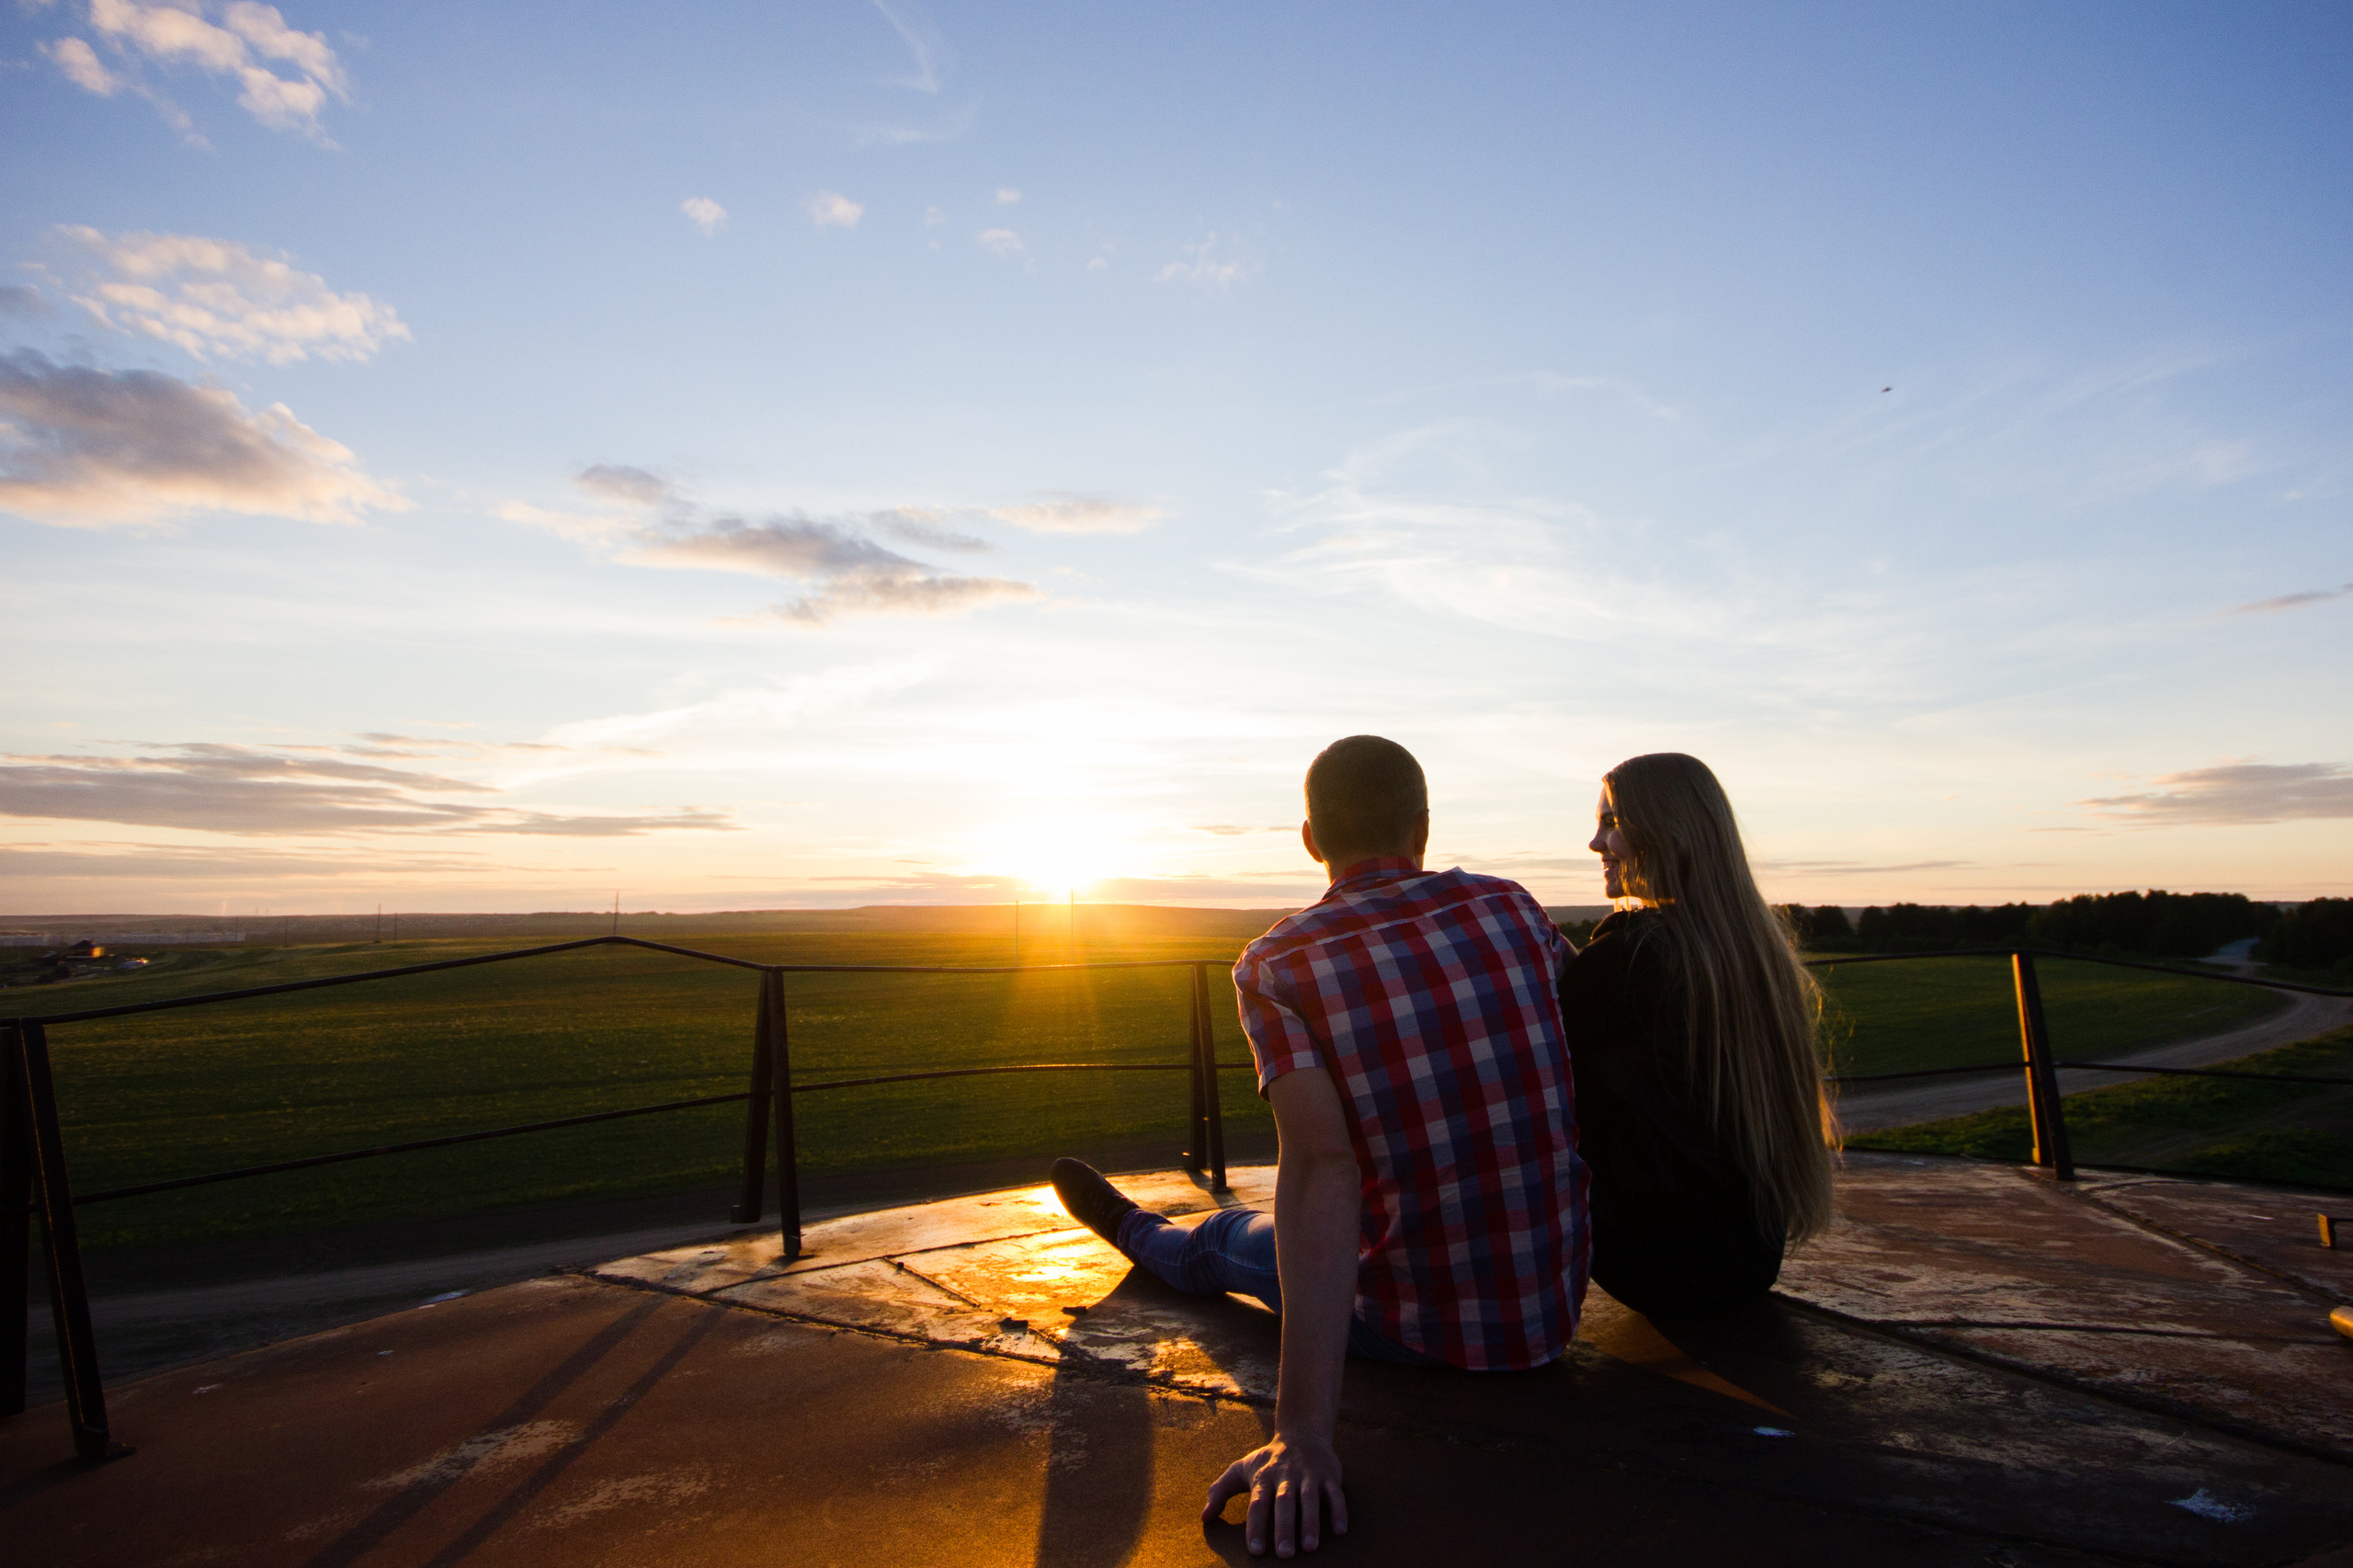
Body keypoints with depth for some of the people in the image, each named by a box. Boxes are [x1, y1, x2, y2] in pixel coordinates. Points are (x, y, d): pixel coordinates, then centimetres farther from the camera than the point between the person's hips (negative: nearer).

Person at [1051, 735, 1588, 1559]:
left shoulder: (1275, 965, -17)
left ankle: (1135, 1232, 60)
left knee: (1224, 1241, 28)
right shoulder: (1512, 906, -5)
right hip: (1557, 1306, 4)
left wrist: (1304, 1433, -30)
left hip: (1421, 1325, -3)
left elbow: (1321, 1170, -28)